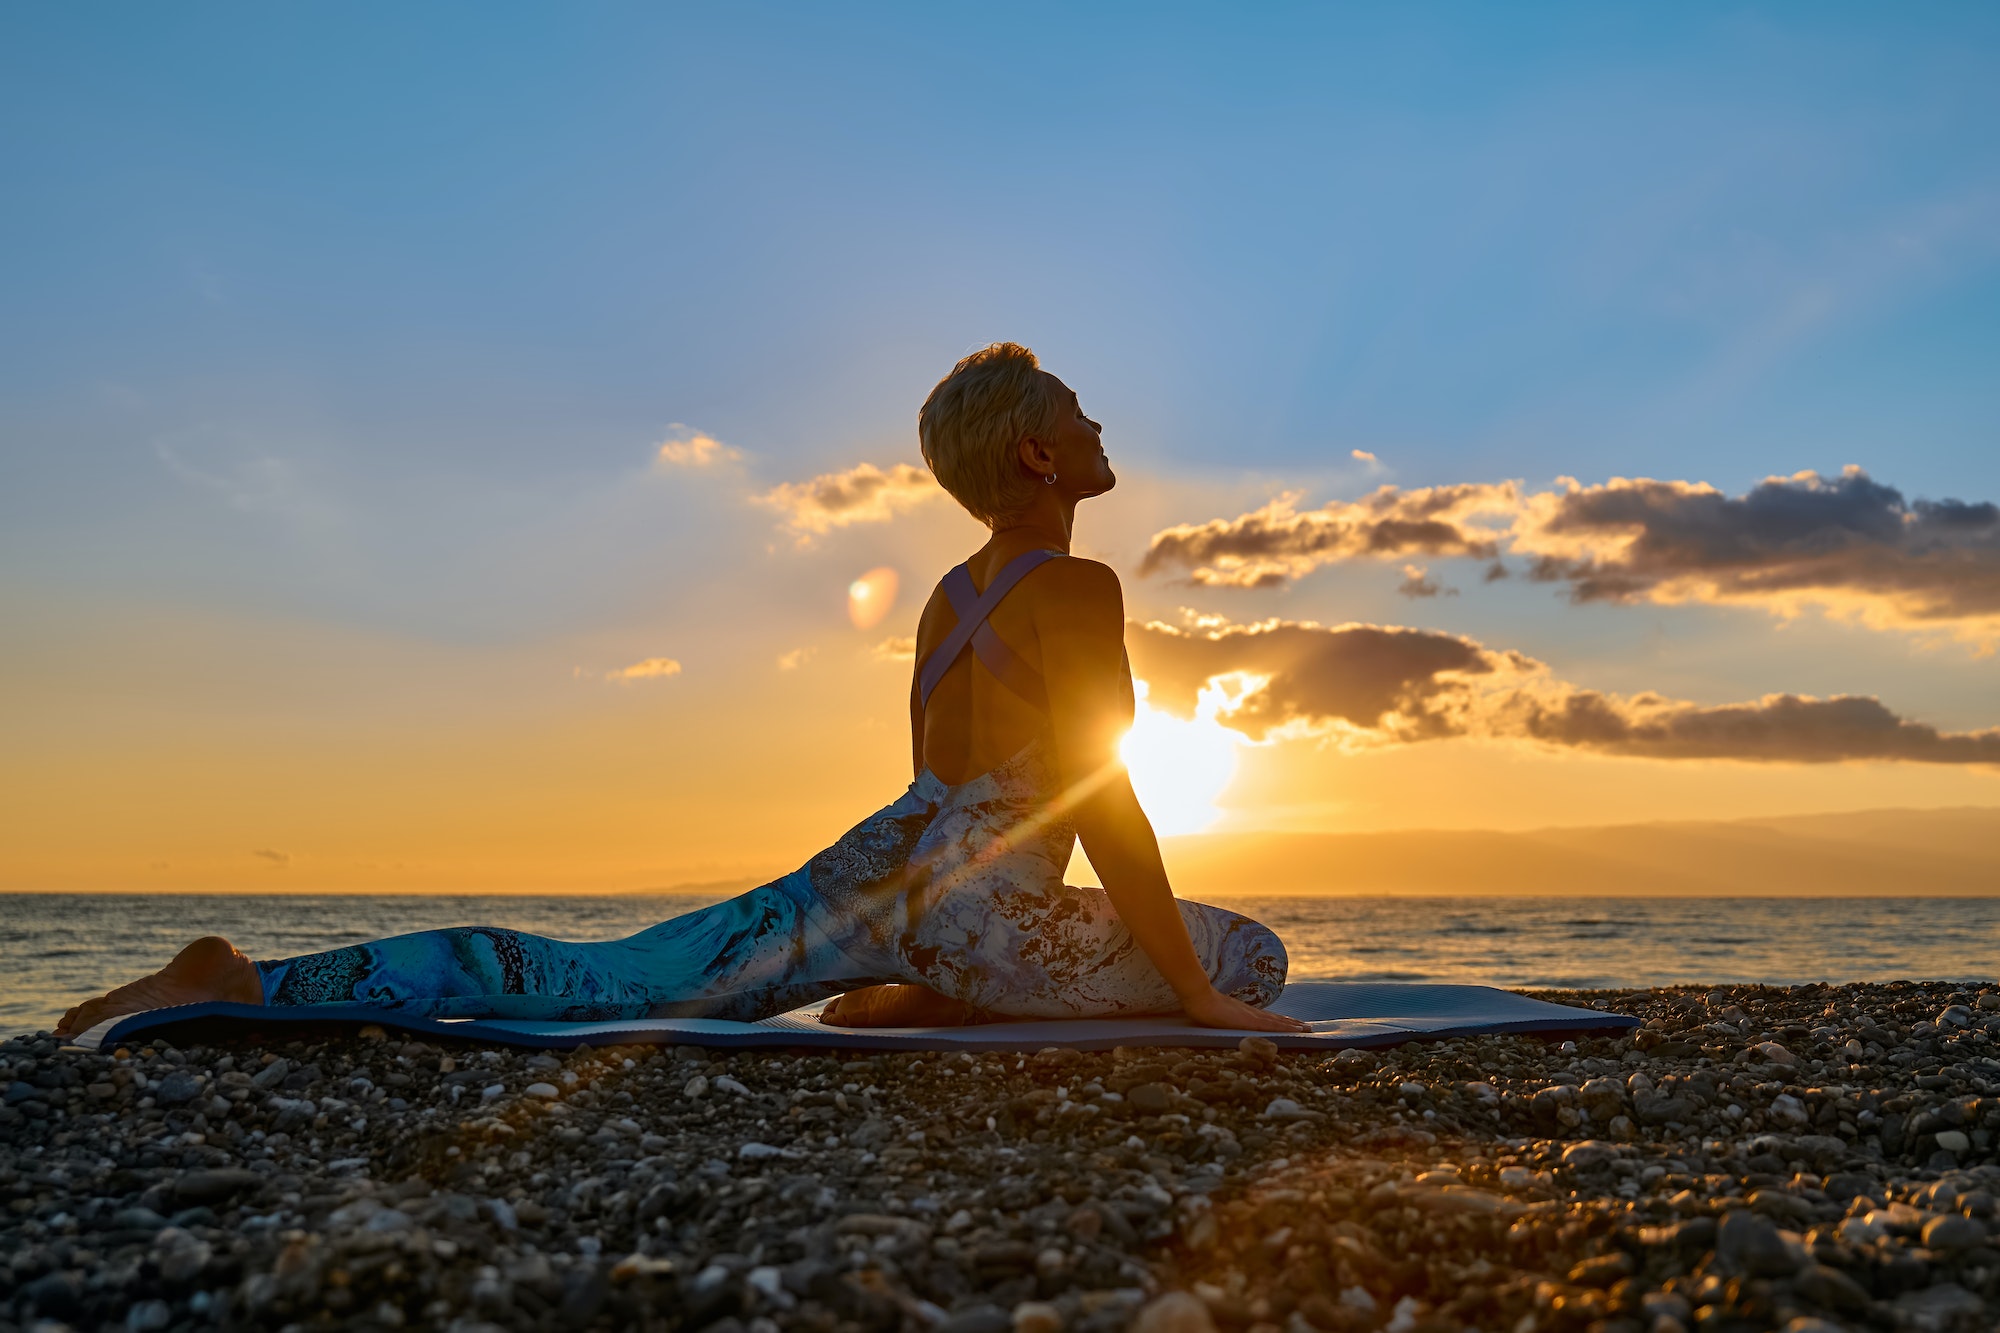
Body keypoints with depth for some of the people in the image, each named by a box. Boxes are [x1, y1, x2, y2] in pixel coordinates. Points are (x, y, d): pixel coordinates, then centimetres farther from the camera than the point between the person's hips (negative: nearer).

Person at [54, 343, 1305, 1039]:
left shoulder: (951, 593, 19)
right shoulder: (1076, 587, -9)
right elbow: (1100, 798, -15)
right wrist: (1193, 996, -10)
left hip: (876, 865, 9)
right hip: (968, 909, -8)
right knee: (1249, 957, 2)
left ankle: (245, 983, 4)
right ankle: (926, 1009, -3)